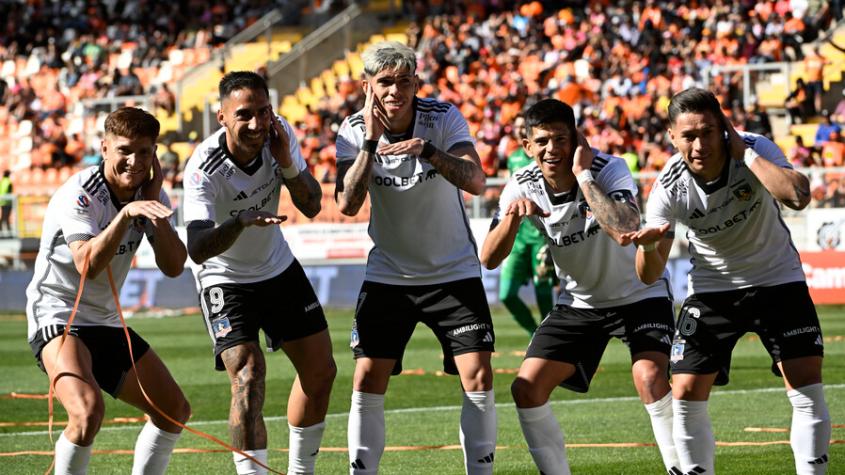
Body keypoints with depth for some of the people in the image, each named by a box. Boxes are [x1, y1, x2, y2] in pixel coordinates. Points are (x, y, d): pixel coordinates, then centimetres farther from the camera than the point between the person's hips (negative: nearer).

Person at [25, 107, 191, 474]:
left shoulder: (150, 193, 2)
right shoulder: (79, 194, -19)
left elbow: (173, 266, -6)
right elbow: (87, 264, -33)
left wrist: (155, 202, -14)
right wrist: (125, 214, -42)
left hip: (106, 322, 8)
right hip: (57, 316, -8)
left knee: (175, 411, 11)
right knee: (88, 410, -33)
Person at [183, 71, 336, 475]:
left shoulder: (280, 135, -16)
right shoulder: (204, 169, -31)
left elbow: (311, 206, -8)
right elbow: (197, 249, -41)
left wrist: (287, 165, -27)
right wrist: (241, 222, -59)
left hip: (279, 267, 6)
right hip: (226, 279, -6)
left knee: (320, 372, 9)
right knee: (249, 381, -22)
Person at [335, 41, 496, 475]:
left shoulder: (443, 118, -13)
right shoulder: (355, 130, -8)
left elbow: (475, 182, -26)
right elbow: (347, 204, -20)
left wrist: (427, 149, -41)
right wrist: (370, 142, -28)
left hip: (454, 272, -1)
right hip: (388, 274, 1)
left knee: (479, 378, -10)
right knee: (367, 382, -6)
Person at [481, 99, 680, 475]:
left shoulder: (609, 169, -25)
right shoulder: (522, 188, -12)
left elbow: (625, 232, -44)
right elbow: (489, 259, -15)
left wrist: (583, 175, -39)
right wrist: (513, 216, -33)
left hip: (638, 295, -5)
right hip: (579, 302, 5)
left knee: (650, 377, -29)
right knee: (526, 388, -6)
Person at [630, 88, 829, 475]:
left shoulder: (755, 149, -23)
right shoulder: (670, 188, -19)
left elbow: (797, 196, -42)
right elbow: (650, 276, -17)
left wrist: (743, 152, -36)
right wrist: (648, 247, -40)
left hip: (776, 279, -1)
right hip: (712, 289, 1)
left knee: (807, 388, -10)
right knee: (686, 394, -8)